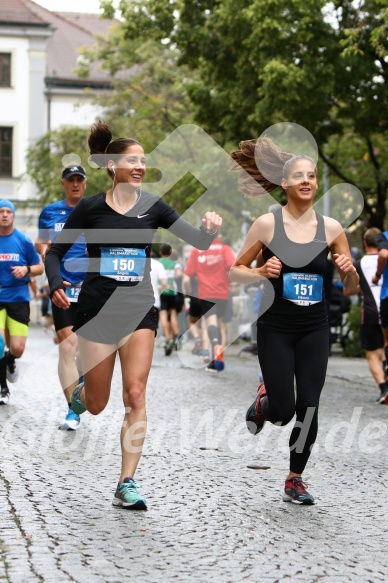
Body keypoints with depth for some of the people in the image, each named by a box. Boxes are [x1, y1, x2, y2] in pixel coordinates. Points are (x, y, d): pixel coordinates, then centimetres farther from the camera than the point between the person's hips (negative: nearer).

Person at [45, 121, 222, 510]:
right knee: (97, 405, 6)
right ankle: (80, 390, 45)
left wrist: (209, 229, -27)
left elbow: (196, 240, -5)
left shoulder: (152, 207, 1)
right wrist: (55, 284, -15)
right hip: (97, 309, -1)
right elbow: (55, 252, 4)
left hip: (139, 309, 1)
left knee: (135, 394, -12)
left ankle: (127, 485, -6)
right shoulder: (90, 208, -3)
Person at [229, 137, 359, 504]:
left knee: (309, 407, -1)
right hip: (275, 329, -2)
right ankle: (264, 400, 31)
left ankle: (295, 480, 18)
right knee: (282, 411, -6)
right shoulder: (267, 224, -6)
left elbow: (351, 288, 7)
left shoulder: (330, 228, 0)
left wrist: (349, 272, -15)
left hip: (314, 329, 2)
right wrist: (260, 273, -17)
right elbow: (234, 271, 2)